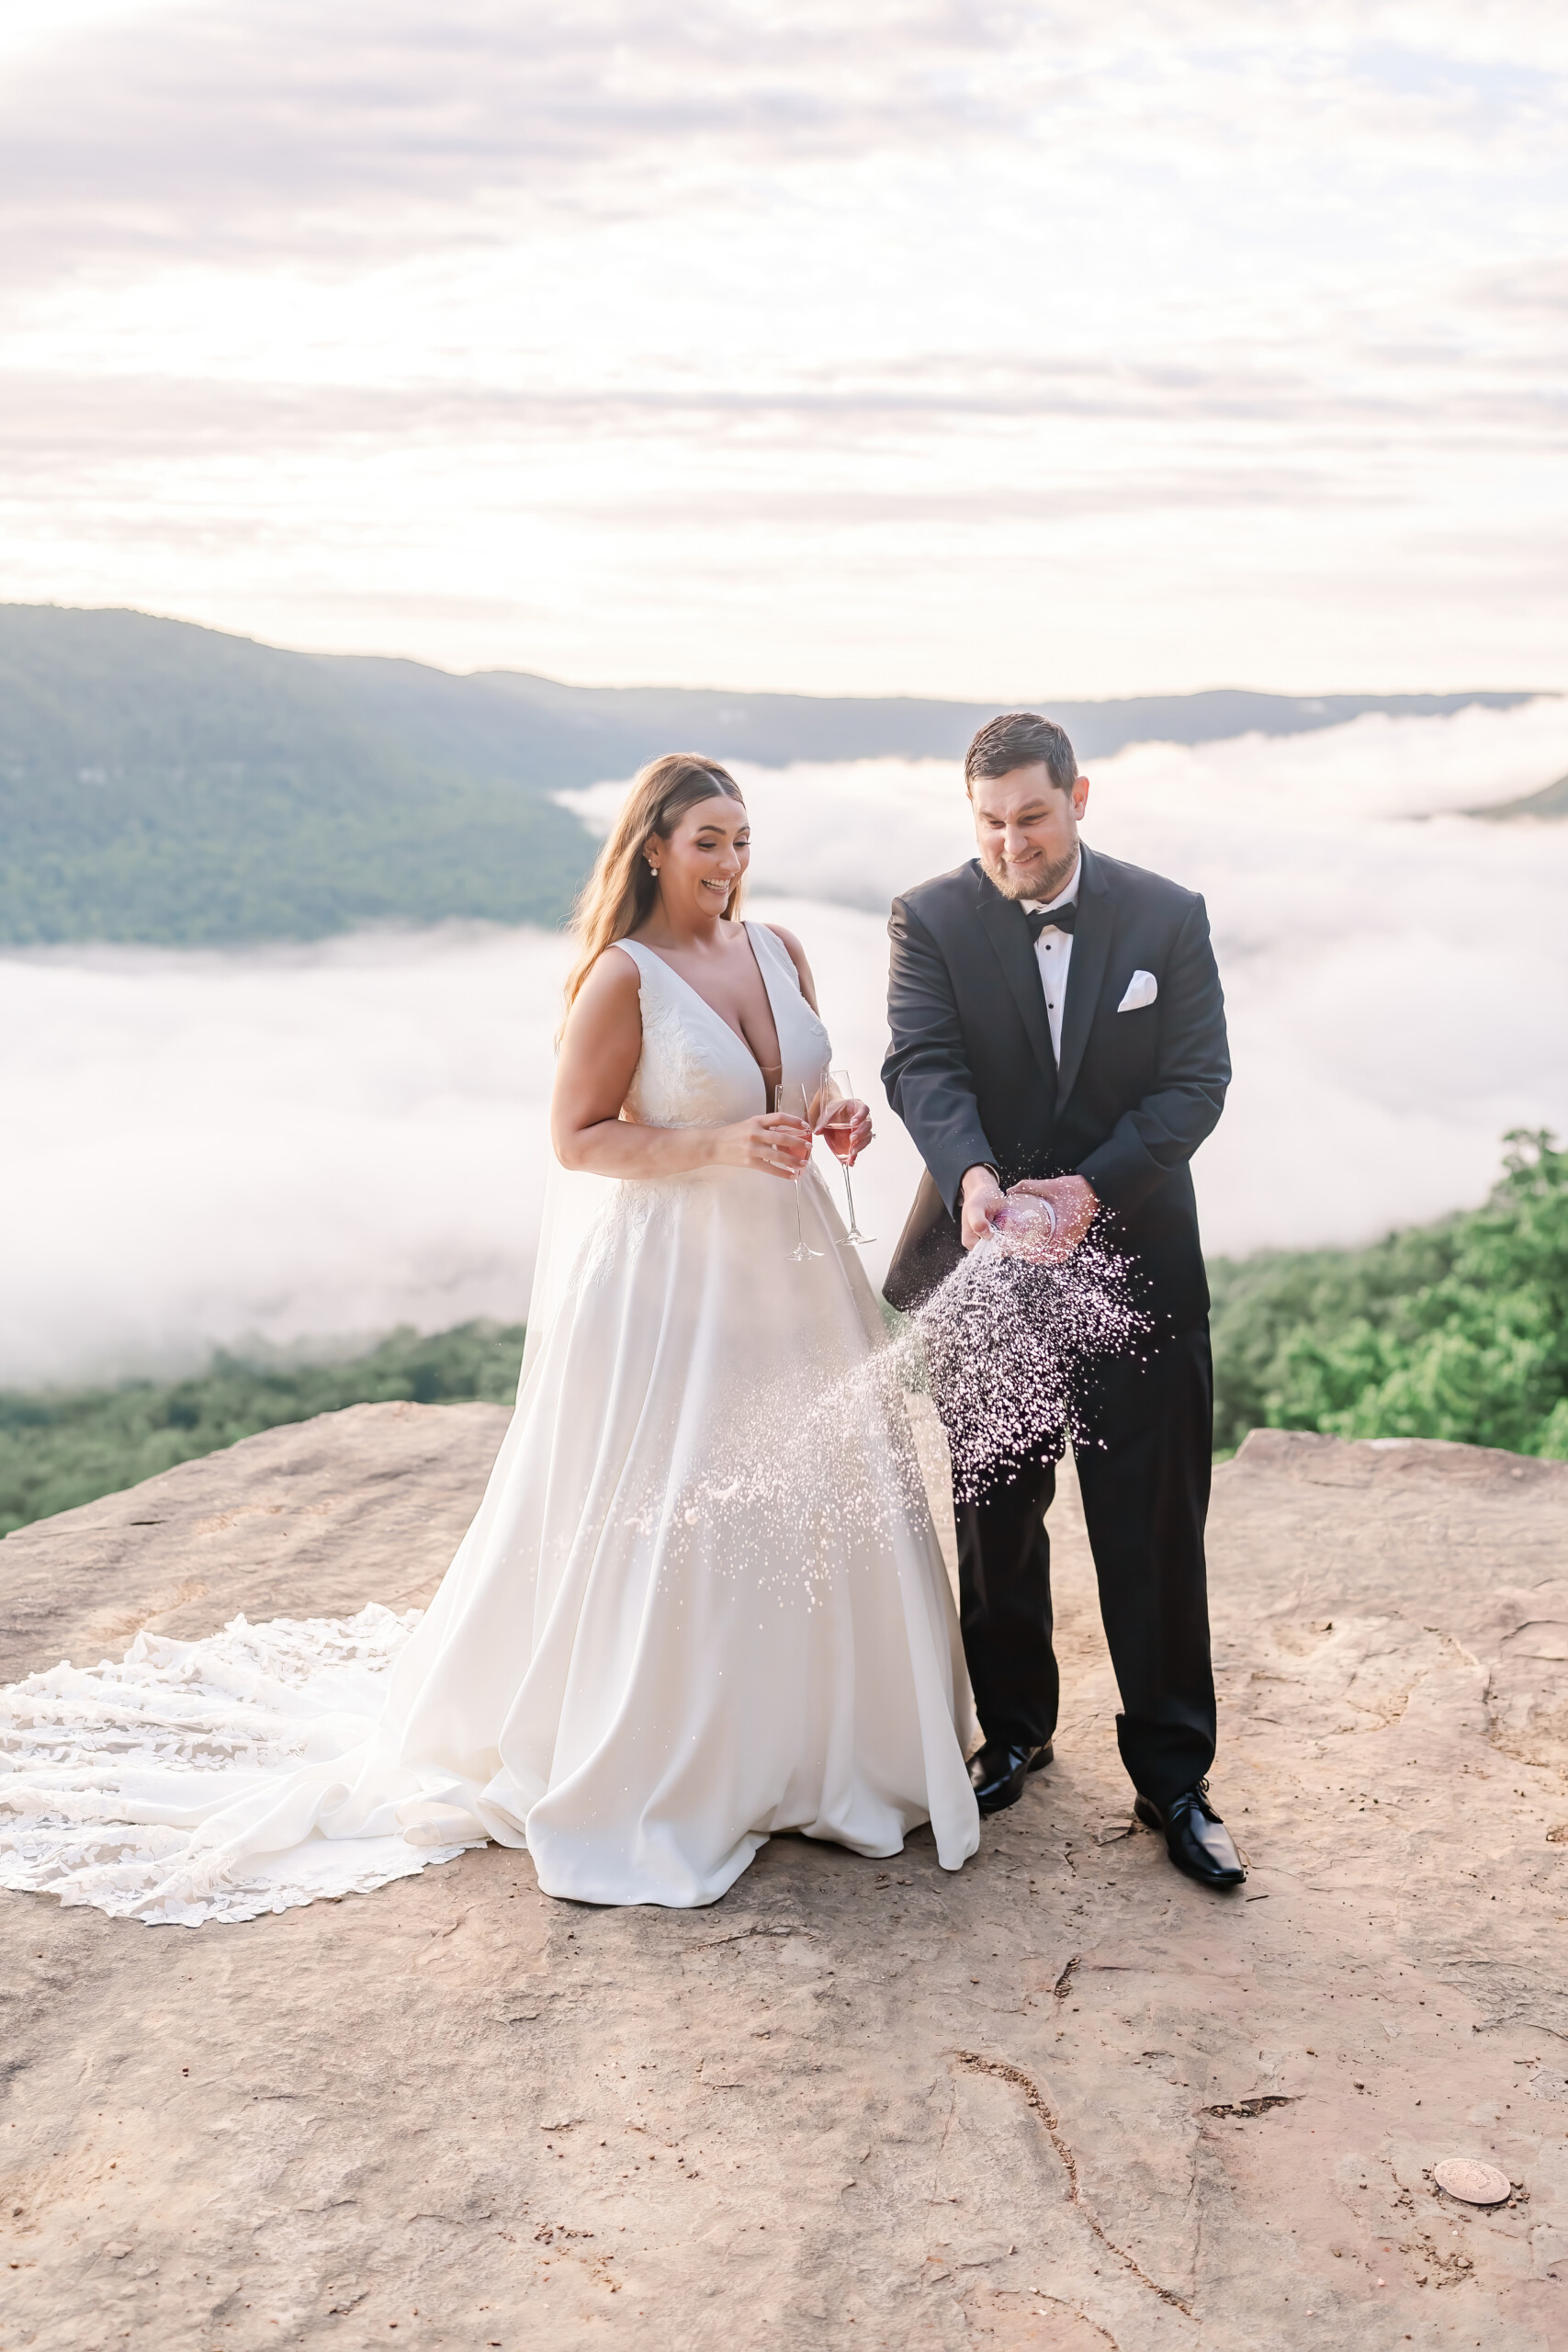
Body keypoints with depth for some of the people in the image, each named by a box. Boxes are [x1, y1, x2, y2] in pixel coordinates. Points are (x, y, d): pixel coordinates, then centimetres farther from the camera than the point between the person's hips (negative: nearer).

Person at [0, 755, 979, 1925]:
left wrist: (841, 1120, -2)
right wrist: (720, 1148, -21)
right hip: (667, 1275, -6)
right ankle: (637, 1772, 19)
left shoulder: (780, 952, 7)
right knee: (654, 1520, 2)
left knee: (812, 1499, 11)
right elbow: (579, 1137, -12)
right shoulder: (623, 975, -12)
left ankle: (805, 1739, 29)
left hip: (786, 1266, 7)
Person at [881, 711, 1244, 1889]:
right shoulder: (931, 920, -4)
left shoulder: (1168, 917, -3)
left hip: (1135, 1258, -1)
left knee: (1155, 1529, 3)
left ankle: (1172, 1773, 18)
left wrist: (1092, 1188, -23)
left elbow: (1197, 1082, -8)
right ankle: (1016, 1729, 35)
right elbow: (923, 1066, -16)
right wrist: (972, 1175, -37)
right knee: (996, 1516, 15)